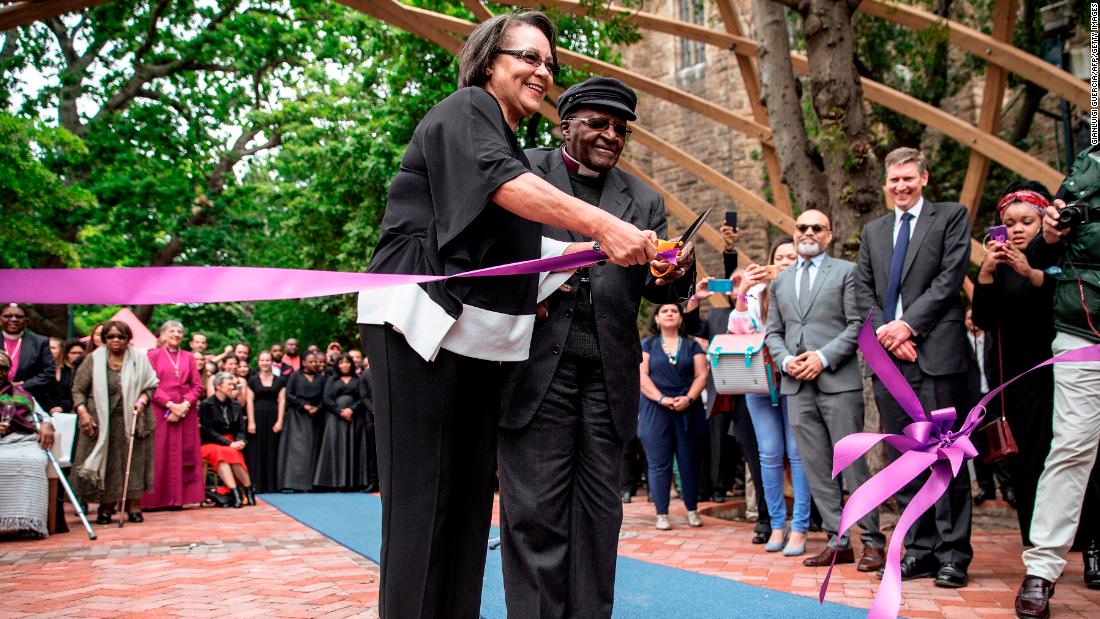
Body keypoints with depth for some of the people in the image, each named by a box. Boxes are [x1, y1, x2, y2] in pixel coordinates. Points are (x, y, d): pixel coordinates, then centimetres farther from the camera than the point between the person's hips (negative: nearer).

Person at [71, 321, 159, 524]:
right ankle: (106, 507, 9)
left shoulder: (139, 359, 4)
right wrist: (83, 412, -9)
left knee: (134, 461, -1)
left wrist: (142, 400, -12)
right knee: (106, 463, 1)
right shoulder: (93, 360, 3)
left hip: (132, 421, 0)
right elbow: (78, 390, 3)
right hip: (101, 421, 0)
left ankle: (134, 506, 4)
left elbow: (151, 386, 7)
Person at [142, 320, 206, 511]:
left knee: (184, 455, 0)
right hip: (161, 411, -3)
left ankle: (178, 497, 4)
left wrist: (185, 404, -10)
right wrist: (171, 405, -14)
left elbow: (198, 386, 8)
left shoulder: (189, 358, 14)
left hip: (186, 412, 3)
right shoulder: (153, 355, 4)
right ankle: (158, 499, 0)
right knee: (160, 454, -4)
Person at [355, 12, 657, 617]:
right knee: (422, 494, -9)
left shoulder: (511, 144, 26)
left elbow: (520, 249, 22)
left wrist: (597, 250, 8)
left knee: (469, 494, 7)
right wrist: (602, 225, -31)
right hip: (422, 324, -9)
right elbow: (505, 184, -22)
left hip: (477, 337, 9)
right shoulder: (465, 111, -2)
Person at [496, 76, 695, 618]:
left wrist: (676, 276, -15)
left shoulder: (644, 200, 17)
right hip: (536, 363, -3)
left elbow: (657, 288, 8)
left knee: (598, 510, 7)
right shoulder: (522, 170, 7)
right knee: (535, 508, -2)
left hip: (607, 371, 4)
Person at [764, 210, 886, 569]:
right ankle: (838, 542, 11)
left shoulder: (846, 272, 5)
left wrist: (824, 357, -13)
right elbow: (773, 332, 18)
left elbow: (857, 324, -3)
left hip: (838, 382, -5)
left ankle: (872, 542, 4)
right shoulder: (780, 281, 19)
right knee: (816, 468, 4)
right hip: (797, 386, 5)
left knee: (853, 463, -4)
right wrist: (785, 360, -2)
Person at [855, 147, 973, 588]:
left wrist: (907, 325, -12)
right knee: (903, 459, 6)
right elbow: (863, 289, 13)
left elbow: (950, 277, -5)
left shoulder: (951, 216, 6)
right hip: (888, 355, 5)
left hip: (935, 352, -5)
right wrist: (884, 330, -4)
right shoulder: (873, 231, 20)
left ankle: (953, 554, 2)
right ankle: (919, 550, 12)